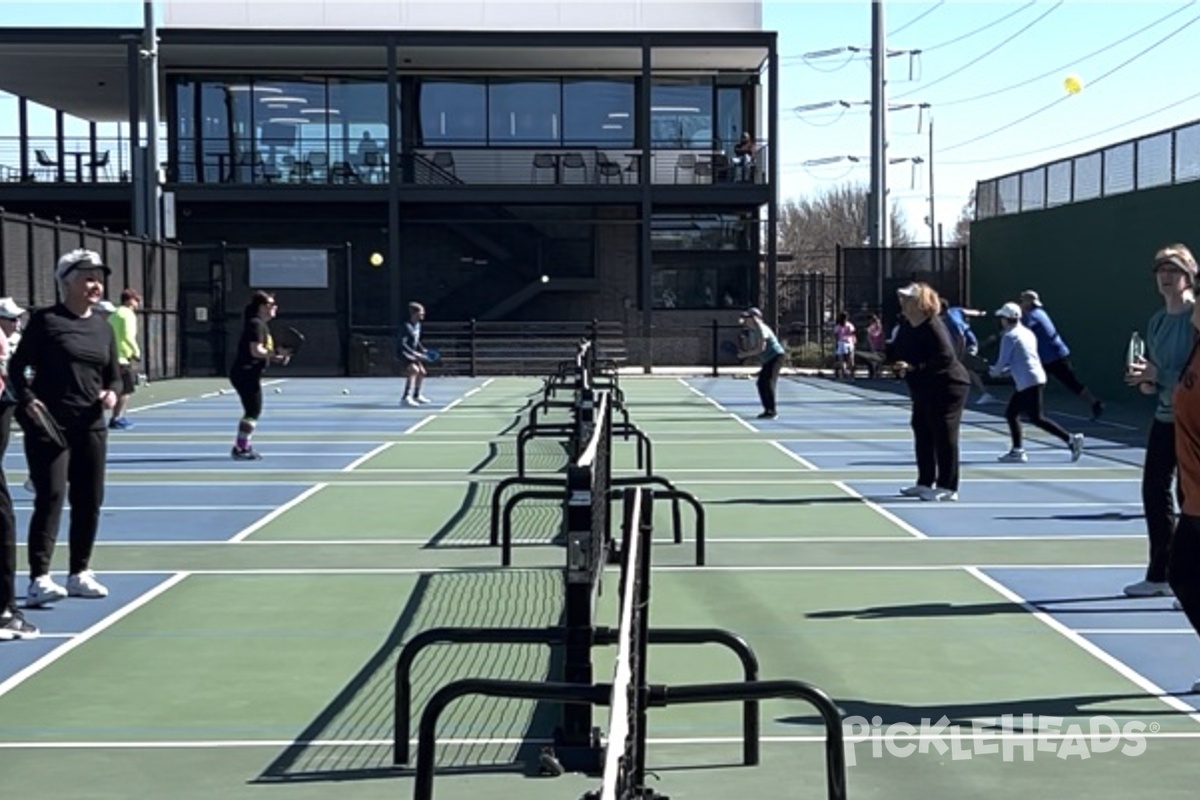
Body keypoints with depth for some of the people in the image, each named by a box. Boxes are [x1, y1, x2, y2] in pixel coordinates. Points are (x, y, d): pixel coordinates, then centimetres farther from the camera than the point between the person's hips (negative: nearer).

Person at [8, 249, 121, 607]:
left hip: (91, 425, 6)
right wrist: (27, 400, -18)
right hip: (49, 424, -6)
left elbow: (114, 375, 18)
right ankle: (39, 580, -11)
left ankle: (79, 573, 24)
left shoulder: (102, 327, 12)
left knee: (90, 500, 10)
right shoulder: (46, 320, -5)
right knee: (51, 496, -12)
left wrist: (111, 393, -4)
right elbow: (17, 366, -4)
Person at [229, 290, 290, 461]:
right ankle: (240, 449, -6)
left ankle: (242, 446, 22)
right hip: (246, 374, -11)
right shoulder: (256, 324, -14)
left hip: (248, 374, 11)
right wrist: (276, 353, -16)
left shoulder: (261, 325, 18)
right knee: (253, 412, -8)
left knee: (252, 412, 16)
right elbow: (256, 351, -23)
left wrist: (277, 358, 9)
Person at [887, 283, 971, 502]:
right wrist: (880, 344, -5)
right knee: (922, 434, 16)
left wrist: (914, 368, -35)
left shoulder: (933, 327, -22)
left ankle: (947, 488, -3)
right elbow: (896, 353, 16)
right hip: (924, 391, 10)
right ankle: (925, 483, 27)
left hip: (947, 388, -10)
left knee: (944, 436, -7)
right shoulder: (906, 327, 7)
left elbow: (945, 357, -31)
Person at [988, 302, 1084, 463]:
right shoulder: (1027, 333, 18)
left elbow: (1003, 361, -7)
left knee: (1036, 418, -8)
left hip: (1029, 382, -10)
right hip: (1036, 378, 10)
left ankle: (1071, 439, -12)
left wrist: (994, 372, 13)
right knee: (1011, 413, 14)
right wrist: (1004, 371, 22)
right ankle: (1017, 451, 12)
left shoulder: (1009, 336, -9)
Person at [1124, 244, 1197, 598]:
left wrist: (1159, 375, -22)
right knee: (1154, 491, 9)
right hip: (1164, 417, 7)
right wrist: (1144, 380, -4)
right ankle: (1159, 575, 20)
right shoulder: (1157, 321, 11)